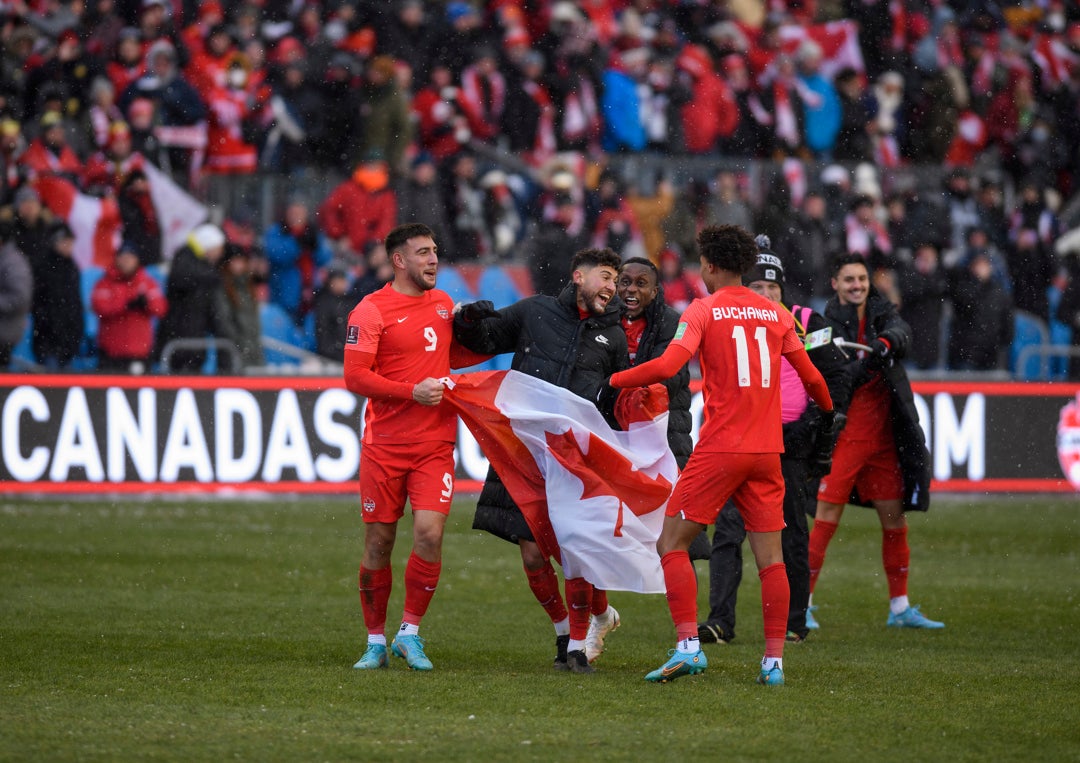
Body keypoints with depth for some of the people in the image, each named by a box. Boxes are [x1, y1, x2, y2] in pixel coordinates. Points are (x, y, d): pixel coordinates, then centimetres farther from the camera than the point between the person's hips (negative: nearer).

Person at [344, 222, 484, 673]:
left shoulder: (442, 302, 13)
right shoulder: (370, 311, -5)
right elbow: (355, 377, -11)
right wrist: (413, 391, -18)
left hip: (435, 444, 3)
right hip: (384, 445, -3)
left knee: (429, 533, -13)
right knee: (378, 542, 2)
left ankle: (410, 633, 2)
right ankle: (376, 642, 16)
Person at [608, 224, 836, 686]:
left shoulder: (704, 310, -3)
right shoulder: (776, 314, 11)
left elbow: (667, 366, -16)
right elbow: (810, 375, 20)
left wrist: (614, 382, -4)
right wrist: (827, 411, 40)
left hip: (720, 449, -5)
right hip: (767, 449, 5)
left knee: (672, 544, 2)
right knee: (770, 556, 6)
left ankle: (688, 646, -11)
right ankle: (774, 661, 2)